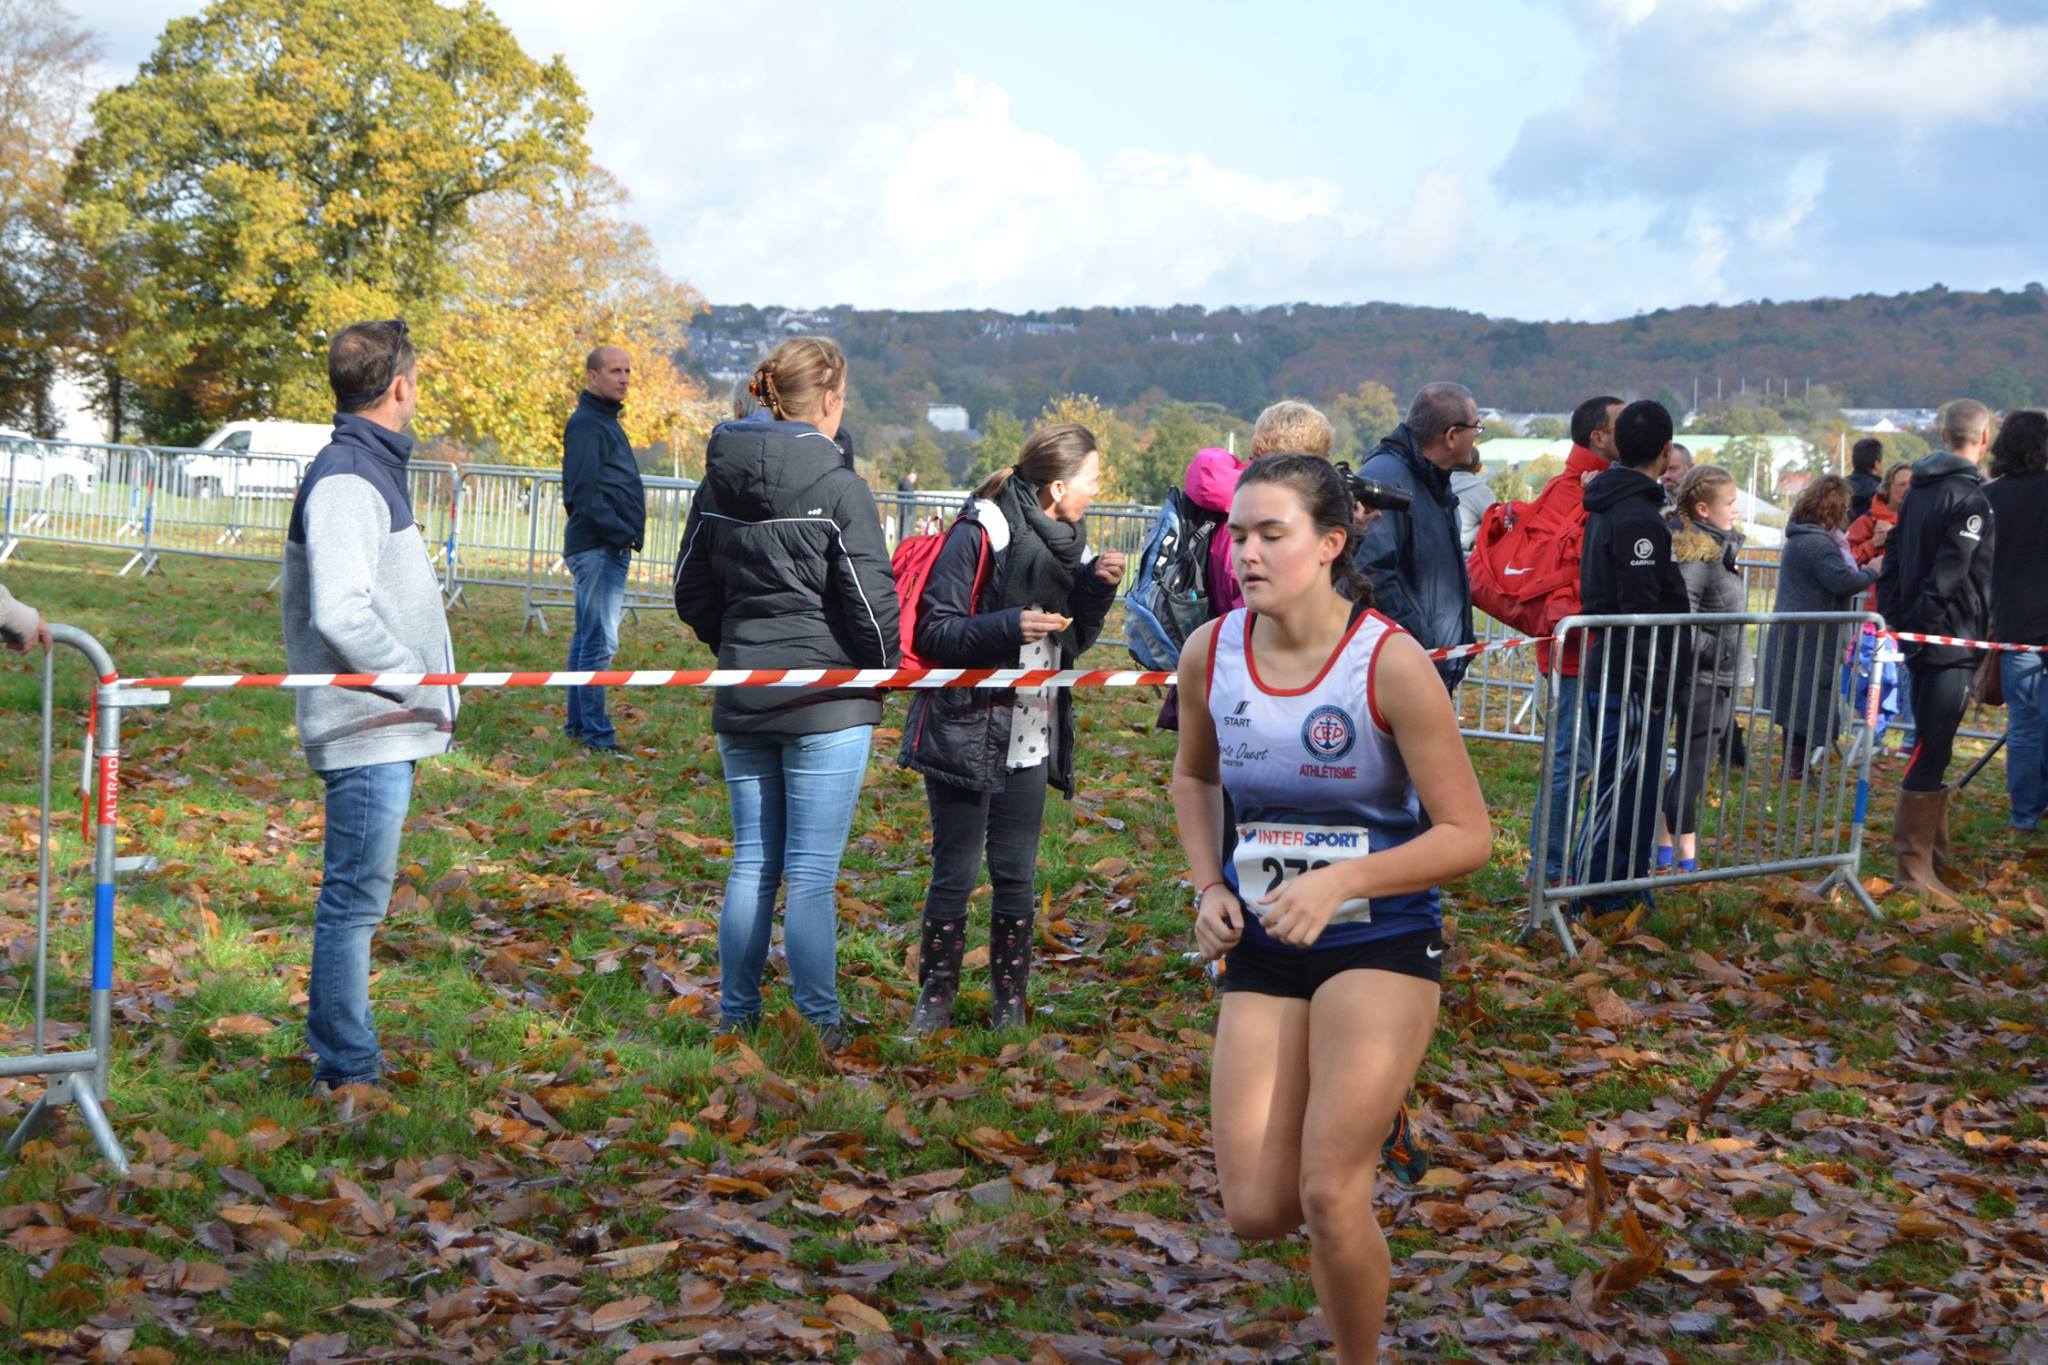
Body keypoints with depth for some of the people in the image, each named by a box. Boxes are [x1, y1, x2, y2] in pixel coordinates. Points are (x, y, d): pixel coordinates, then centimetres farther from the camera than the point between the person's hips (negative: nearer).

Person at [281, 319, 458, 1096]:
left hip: (385, 729, 10)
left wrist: (423, 690, 13)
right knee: (356, 898, -4)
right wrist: (417, 683, -15)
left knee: (355, 897, 16)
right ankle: (347, 1072, 2)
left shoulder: (371, 468, 16)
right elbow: (340, 613, -24)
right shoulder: (347, 480, -16)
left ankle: (342, 1058, 25)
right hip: (367, 731, -10)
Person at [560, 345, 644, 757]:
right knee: (600, 641, -10)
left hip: (611, 547, 11)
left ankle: (578, 724, 22)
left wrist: (628, 534, 13)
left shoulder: (605, 421, 20)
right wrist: (622, 533, -20)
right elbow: (584, 493, -20)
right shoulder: (587, 423, -12)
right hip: (598, 548, -11)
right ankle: (596, 733, -10)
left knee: (588, 637, 15)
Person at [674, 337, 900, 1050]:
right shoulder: (837, 485, -14)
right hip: (826, 699, -6)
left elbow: (692, 591, 12)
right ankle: (818, 1024, 5)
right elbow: (871, 600, -13)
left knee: (752, 862, 14)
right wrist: (882, 671, 5)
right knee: (812, 872, -1)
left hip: (742, 698, 6)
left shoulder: (718, 481, 5)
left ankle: (737, 1015, 19)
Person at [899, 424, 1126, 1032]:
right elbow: (932, 633, -15)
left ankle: (1009, 999, 18)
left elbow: (1072, 644, 16)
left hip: (1031, 739, 6)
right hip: (966, 732, -6)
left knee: (1016, 873, 7)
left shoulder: (1065, 541, 9)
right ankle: (936, 994, 16)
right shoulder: (978, 535, -13)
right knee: (956, 871, 1)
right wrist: (1009, 627, -27)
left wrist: (1097, 589, -1)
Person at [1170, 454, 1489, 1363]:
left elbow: (1466, 836, -14)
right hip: (1261, 949, 4)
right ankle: (1363, 1126, 36)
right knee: (1257, 1213, 2)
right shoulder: (1209, 654, -5)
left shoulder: (1391, 663, -18)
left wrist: (1337, 882, -27)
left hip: (1383, 944, -4)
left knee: (1328, 1196, -14)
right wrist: (1209, 888, 0)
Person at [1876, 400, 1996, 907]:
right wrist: (1921, 619, -14)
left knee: (1932, 749, 17)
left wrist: (1897, 617, 16)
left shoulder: (1918, 491, 12)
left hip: (1920, 638, 9)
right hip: (1952, 639, -9)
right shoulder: (1971, 499, -15)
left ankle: (1936, 856, 25)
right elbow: (1952, 573, -21)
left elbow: (1893, 563, 15)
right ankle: (1914, 866, -7)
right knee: (1931, 754, -8)